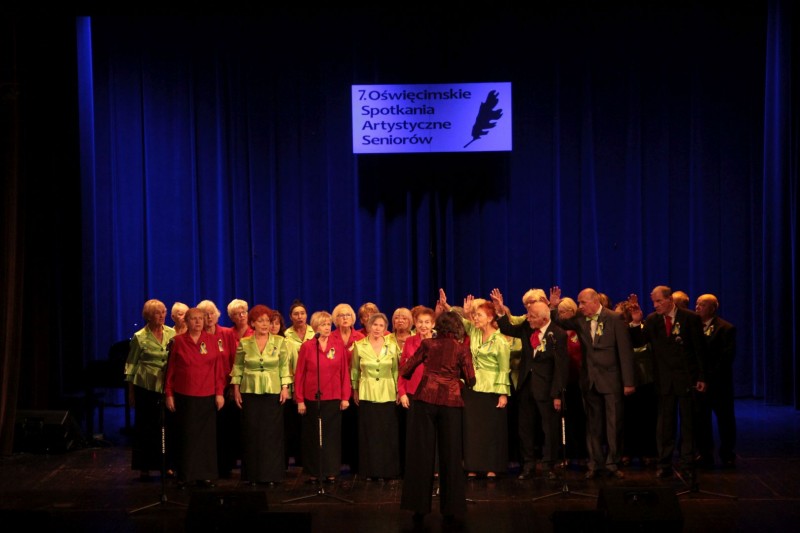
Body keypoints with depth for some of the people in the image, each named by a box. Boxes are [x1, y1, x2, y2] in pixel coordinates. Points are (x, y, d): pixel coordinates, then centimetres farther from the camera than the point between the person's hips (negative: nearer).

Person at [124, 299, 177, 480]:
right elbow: (131, 366, 3)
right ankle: (144, 467, 10)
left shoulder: (172, 334, 5)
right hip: (146, 388, -2)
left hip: (167, 387, 2)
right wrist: (131, 392, 2)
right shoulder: (140, 337, -1)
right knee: (145, 427, 2)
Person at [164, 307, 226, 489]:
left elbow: (219, 368, 6)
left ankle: (205, 475, 8)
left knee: (206, 435, 1)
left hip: (207, 396, 1)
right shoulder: (177, 341, 3)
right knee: (186, 436, 2)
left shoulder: (212, 341, 6)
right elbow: (170, 369, 4)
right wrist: (169, 394, 0)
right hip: (184, 396, -1)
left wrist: (220, 393, 0)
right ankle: (184, 476, 9)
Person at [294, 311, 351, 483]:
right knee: (312, 435, 5)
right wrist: (300, 400, -3)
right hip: (311, 398, -1)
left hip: (333, 398, 1)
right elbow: (300, 374, 1)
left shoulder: (339, 345, 3)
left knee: (332, 435, 3)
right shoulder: (306, 346, 0)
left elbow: (345, 372, 4)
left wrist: (345, 397, -1)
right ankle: (313, 472, 14)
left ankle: (331, 472, 11)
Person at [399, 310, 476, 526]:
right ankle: (451, 508, 8)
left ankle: (420, 507, 8)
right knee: (450, 454, 6)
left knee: (422, 452, 6)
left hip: (425, 399, 1)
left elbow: (406, 370, 9)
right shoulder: (462, 349, 3)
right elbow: (470, 380, 2)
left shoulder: (428, 344, 6)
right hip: (451, 402, -1)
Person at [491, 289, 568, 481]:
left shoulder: (558, 335, -15)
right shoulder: (527, 328, 1)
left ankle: (548, 466, 15)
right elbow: (508, 329, 14)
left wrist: (557, 394, -16)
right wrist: (501, 312, -4)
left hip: (546, 388, -6)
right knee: (524, 427, 11)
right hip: (525, 385, 6)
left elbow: (561, 366, -15)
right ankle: (528, 465, 21)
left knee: (550, 428, 4)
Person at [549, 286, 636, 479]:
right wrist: (553, 307, -5)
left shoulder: (615, 319, -7)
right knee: (593, 424, 9)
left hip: (611, 379, -4)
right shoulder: (580, 321, 6)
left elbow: (625, 351, -8)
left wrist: (628, 382, -11)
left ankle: (612, 464, 10)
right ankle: (595, 464, 16)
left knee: (614, 424, 1)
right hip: (589, 380, 4)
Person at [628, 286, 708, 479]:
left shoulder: (690, 318, -5)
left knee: (687, 422, 5)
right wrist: (636, 322, -16)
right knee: (665, 423, 7)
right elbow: (637, 342, -2)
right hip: (664, 380, 2)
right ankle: (664, 465, 14)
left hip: (686, 378, -2)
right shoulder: (652, 320, 2)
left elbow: (700, 349, -3)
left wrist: (701, 377, -5)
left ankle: (687, 464, 13)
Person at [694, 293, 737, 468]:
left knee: (725, 419, 5)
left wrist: (710, 376, -16)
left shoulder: (726, 328, -4)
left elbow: (727, 356, -10)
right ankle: (705, 455, 13)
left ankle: (727, 455, 15)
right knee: (700, 419, 4)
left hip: (718, 382, -3)